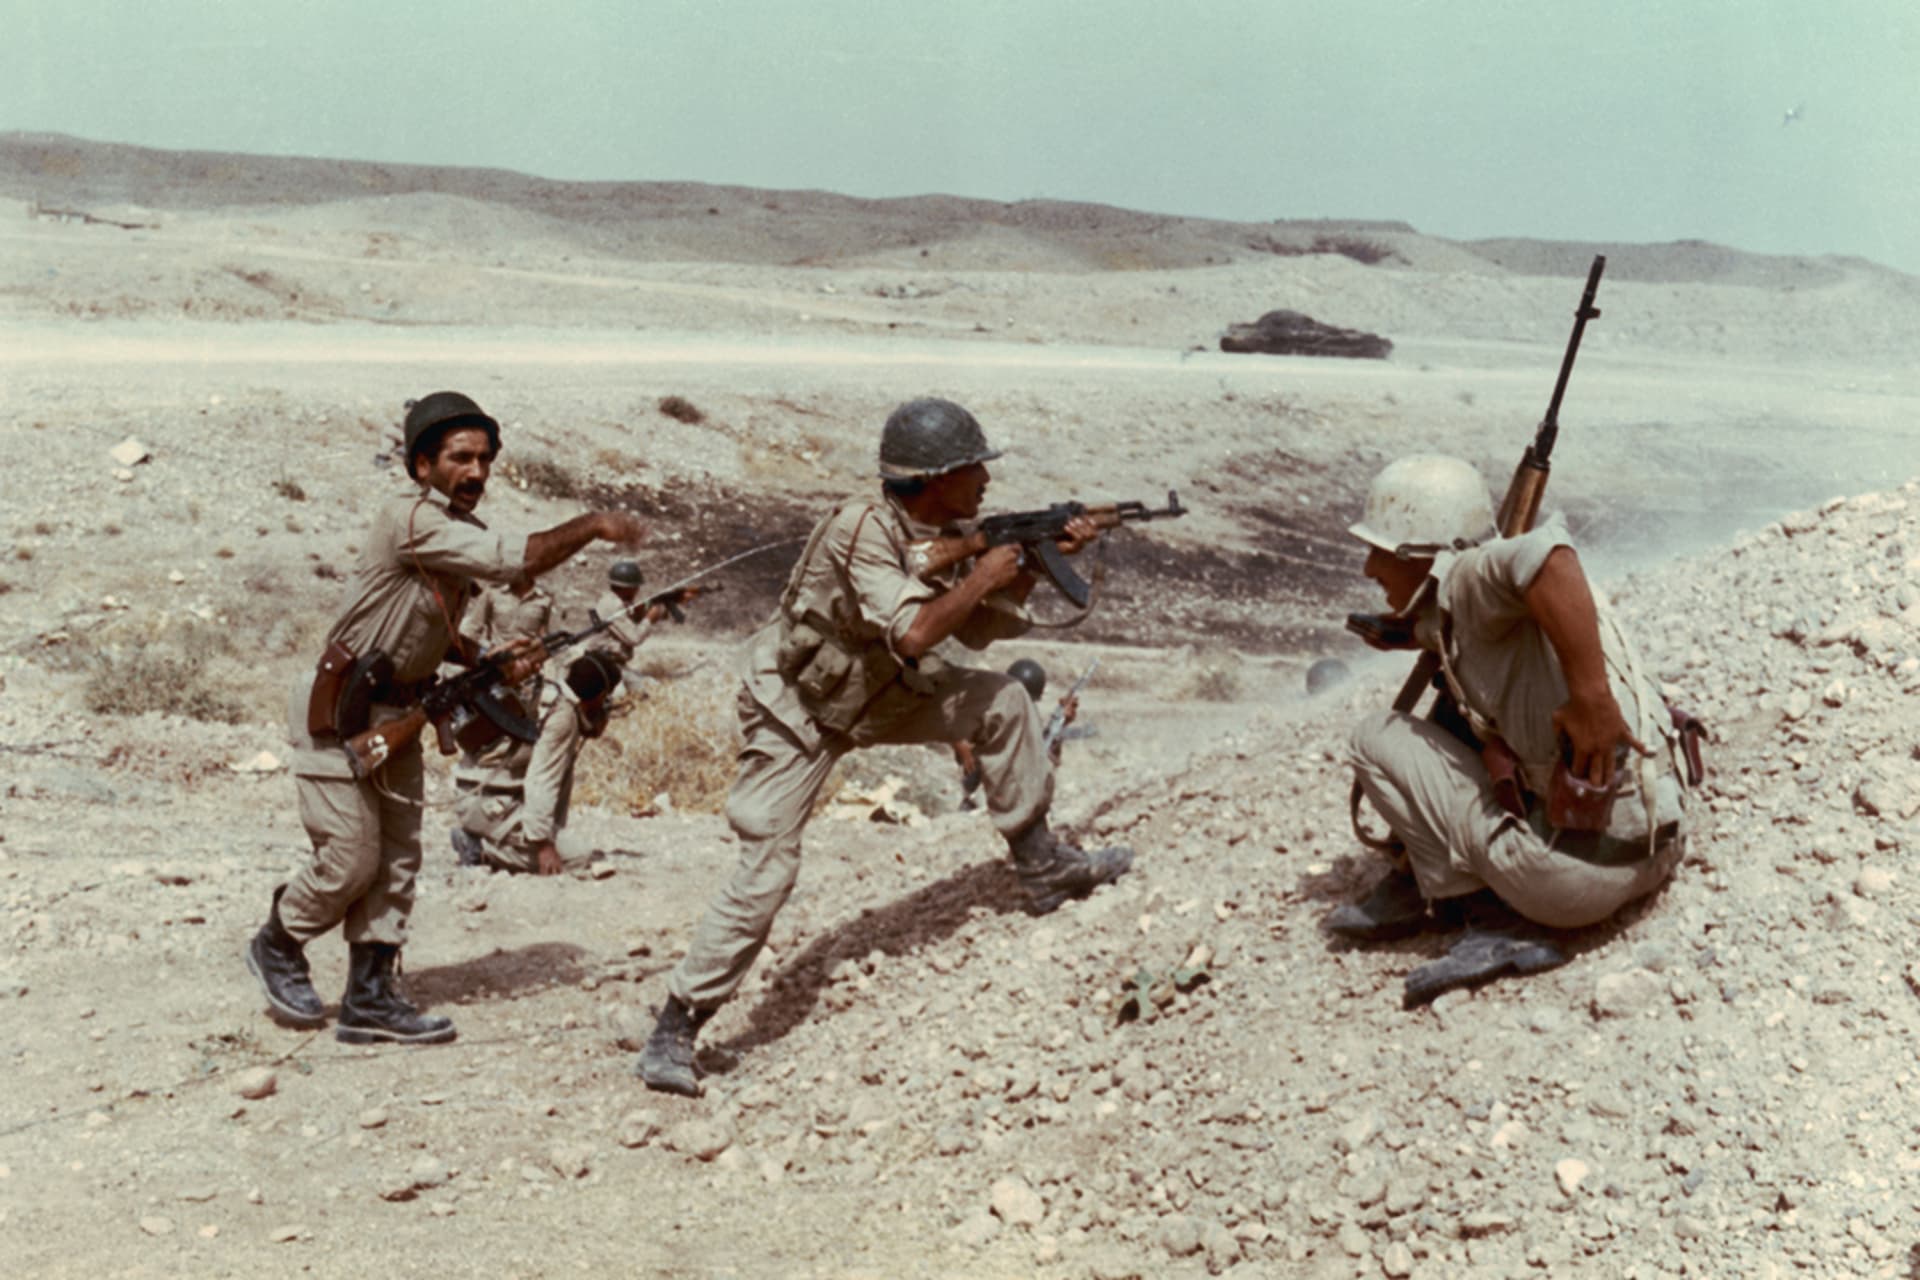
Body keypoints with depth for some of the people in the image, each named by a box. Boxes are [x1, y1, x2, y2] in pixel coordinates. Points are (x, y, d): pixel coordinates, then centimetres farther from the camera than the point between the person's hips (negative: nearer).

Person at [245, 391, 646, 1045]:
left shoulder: (464, 528, 8)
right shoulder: (411, 518, -21)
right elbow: (513, 560, -32)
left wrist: (493, 663, 2)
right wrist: (594, 525, -28)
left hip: (399, 712, 9)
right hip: (338, 706, -9)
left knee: (397, 858, 6)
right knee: (351, 857, -5)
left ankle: (369, 997, 13)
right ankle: (277, 945, 22)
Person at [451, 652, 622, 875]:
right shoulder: (563, 715, -19)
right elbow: (540, 782, -26)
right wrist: (542, 843, -27)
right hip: (488, 804, -10)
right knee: (545, 861, -19)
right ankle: (480, 847, -8)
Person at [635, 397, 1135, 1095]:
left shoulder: (949, 531, -5)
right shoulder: (861, 529, -30)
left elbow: (978, 629, 5)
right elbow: (913, 633, -39)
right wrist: (981, 577, -26)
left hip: (873, 695, 7)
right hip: (794, 709, -7)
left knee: (1001, 700, -5)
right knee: (765, 872, -14)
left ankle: (1043, 866, 9)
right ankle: (673, 1031, -4)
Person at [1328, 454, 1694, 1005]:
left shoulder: (1469, 579, -11)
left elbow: (1547, 553, -33)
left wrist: (1591, 697, -31)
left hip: (1577, 867, -10)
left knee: (1376, 737, 3)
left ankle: (1498, 922, 5)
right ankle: (1420, 889, 16)